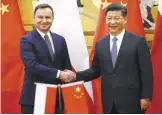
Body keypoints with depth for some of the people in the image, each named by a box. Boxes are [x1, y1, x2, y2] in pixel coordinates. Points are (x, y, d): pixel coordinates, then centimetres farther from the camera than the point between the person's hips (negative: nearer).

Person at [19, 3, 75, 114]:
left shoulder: (60, 40, 10)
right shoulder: (27, 40, -6)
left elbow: (67, 66, 13)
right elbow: (32, 65, -20)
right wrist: (58, 73, -24)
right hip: (33, 97, -4)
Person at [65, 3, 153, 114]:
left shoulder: (138, 41, -4)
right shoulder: (100, 44, 9)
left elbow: (146, 71, -5)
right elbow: (96, 70, 12)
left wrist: (146, 97, -10)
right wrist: (76, 75, -2)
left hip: (131, 100, -4)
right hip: (109, 101, 4)